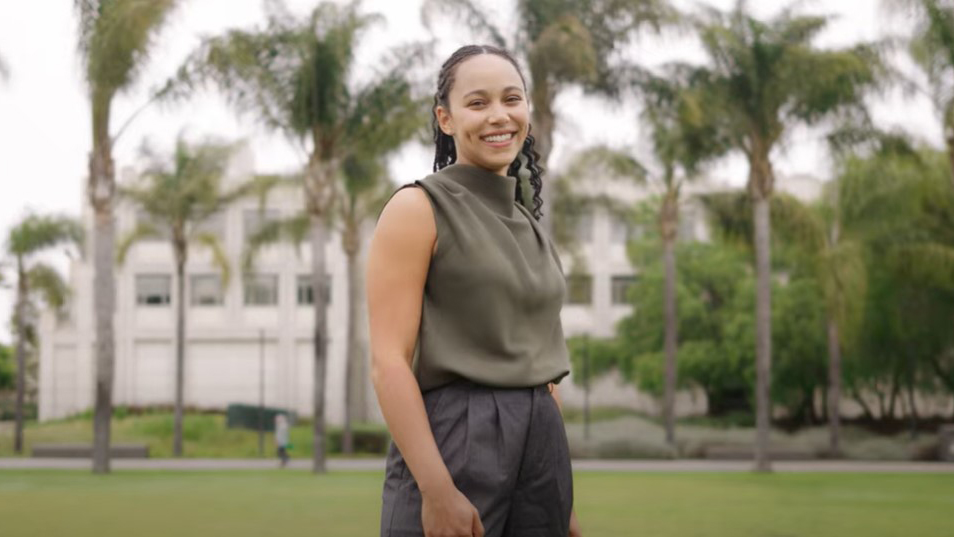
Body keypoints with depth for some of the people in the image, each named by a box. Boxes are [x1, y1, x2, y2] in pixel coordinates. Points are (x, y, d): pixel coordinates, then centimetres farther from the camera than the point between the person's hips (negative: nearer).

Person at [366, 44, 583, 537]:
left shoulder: (528, 226, 17)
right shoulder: (417, 208, -5)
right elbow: (388, 361, -12)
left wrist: (561, 496, 16)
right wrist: (436, 490, -21)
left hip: (540, 447, 7)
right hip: (450, 444, -7)